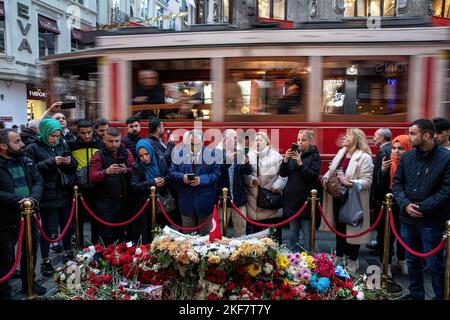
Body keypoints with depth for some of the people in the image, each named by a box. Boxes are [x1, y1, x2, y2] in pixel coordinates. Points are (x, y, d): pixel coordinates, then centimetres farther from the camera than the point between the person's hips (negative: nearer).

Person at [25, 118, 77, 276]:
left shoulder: (63, 146, 10)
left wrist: (70, 162, -8)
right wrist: (51, 162, -20)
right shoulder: (33, 148, -4)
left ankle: (68, 254, 34)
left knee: (67, 226, 14)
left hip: (64, 194, 5)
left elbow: (72, 170, 14)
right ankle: (45, 262, 17)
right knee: (50, 230, -1)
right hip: (47, 196, -5)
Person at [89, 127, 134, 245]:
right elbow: (92, 177, -12)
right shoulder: (99, 155, -1)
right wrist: (106, 171, -31)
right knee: (107, 235, -1)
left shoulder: (126, 153, 9)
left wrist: (126, 170, -21)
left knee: (121, 232, 13)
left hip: (123, 200, 3)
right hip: (106, 201, -3)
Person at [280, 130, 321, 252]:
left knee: (307, 232, -1)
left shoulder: (314, 156, -2)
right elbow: (283, 174, 5)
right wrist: (286, 160, -11)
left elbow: (314, 176, -13)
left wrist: (300, 163, -21)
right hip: (291, 197, 5)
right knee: (293, 231, 13)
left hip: (306, 198, -4)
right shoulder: (293, 153, 10)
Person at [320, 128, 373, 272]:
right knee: (339, 228, 18)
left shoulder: (364, 157, -14)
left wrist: (350, 183, -31)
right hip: (337, 198, 7)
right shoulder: (341, 153, 9)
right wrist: (325, 178, -4)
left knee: (352, 229, 7)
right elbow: (331, 170, 15)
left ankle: (352, 260, 25)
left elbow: (367, 181, -20)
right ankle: (339, 257, 35)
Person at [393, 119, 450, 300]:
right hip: (408, 218, 5)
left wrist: (422, 208, -16)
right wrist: (405, 204, -10)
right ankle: (415, 294, 34)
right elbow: (397, 182, 7)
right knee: (412, 261, 17)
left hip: (432, 221, -5)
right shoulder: (407, 157, 6)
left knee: (435, 264, 5)